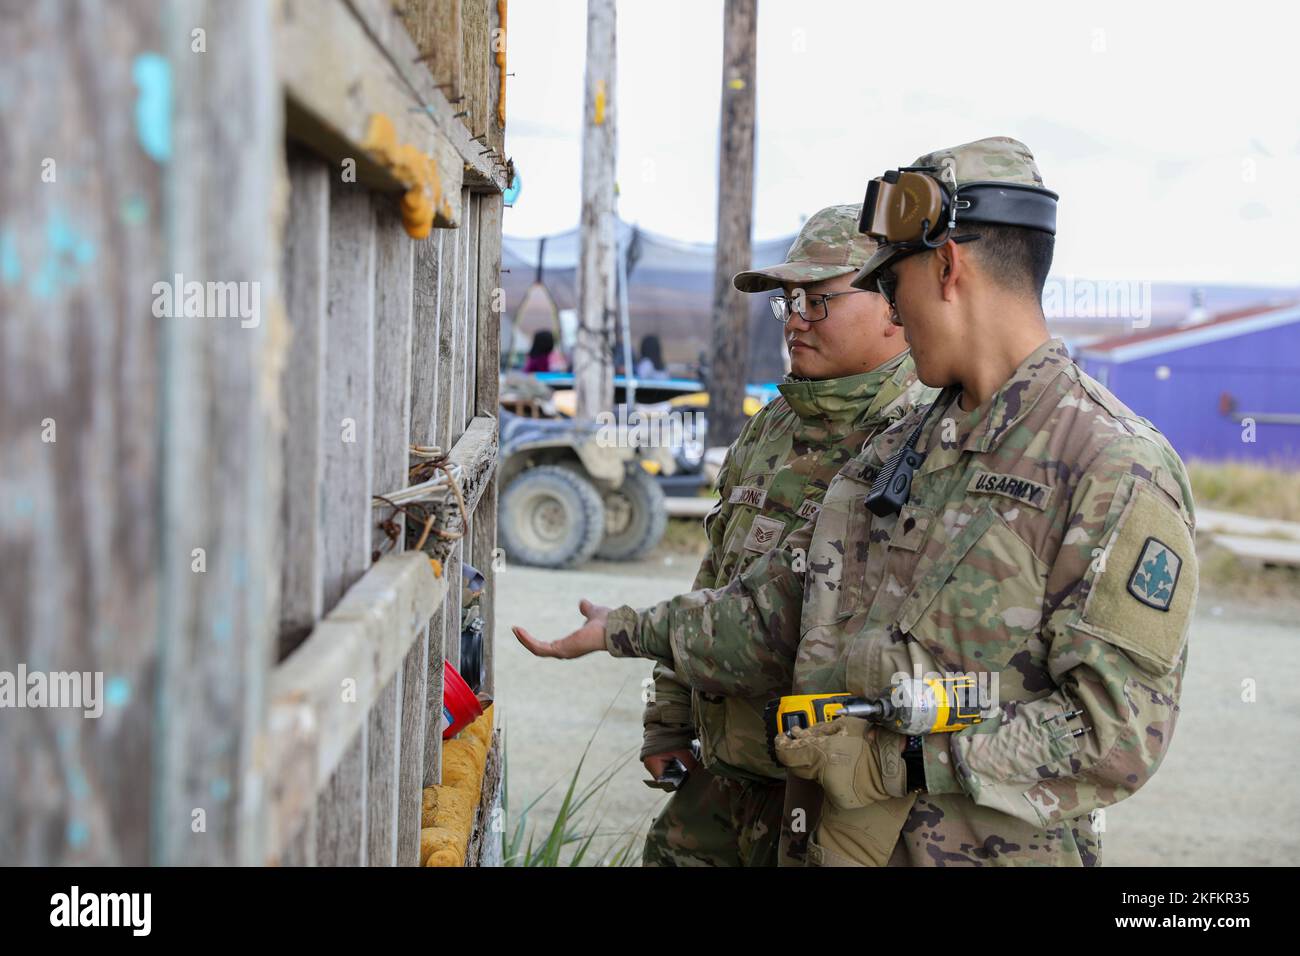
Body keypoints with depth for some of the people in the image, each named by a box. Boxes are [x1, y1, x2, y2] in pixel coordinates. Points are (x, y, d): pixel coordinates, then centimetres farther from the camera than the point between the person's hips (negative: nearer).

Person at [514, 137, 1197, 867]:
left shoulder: (1118, 472, -15)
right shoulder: (899, 452, 10)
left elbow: (1116, 737, -20)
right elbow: (777, 615, 19)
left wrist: (899, 759, -20)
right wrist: (625, 632, 24)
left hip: (993, 850, -6)